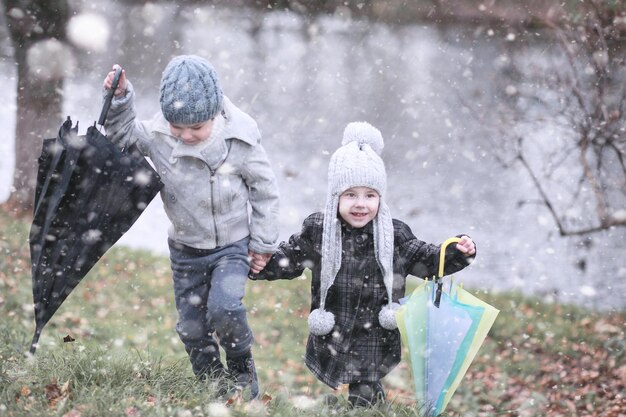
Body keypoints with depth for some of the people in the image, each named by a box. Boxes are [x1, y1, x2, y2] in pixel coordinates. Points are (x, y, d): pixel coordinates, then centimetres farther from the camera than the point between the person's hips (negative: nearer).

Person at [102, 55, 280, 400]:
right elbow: (122, 135, 1)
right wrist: (119, 99, -18)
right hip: (186, 250, 4)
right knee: (191, 327, 8)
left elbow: (264, 191, -8)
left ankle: (243, 371, 1)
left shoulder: (240, 139, -19)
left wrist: (263, 243, -4)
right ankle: (213, 384, 28)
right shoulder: (158, 135, -15)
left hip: (233, 246, -3)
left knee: (224, 308, -24)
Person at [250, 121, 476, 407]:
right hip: (331, 337, 1)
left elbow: (426, 260, 6)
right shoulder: (316, 230, -5)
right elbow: (288, 260, 8)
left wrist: (457, 254, -8)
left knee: (364, 397, -4)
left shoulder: (395, 235, -4)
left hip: (375, 338, -1)